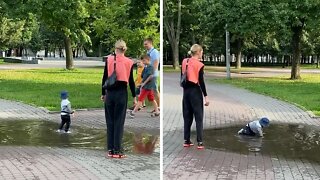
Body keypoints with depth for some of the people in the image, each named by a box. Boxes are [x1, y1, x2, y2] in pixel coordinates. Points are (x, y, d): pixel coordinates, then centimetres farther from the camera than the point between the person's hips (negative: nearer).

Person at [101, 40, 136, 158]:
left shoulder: (109, 59, -1)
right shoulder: (129, 62, -1)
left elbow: (105, 77, 1)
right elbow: (131, 81, 1)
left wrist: (103, 93, 10)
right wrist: (134, 96, 10)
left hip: (110, 92, 1)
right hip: (122, 93, -1)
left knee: (110, 121, 9)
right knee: (119, 122, 2)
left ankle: (110, 150, 10)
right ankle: (117, 151, 2)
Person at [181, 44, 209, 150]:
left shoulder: (184, 62, 5)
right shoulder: (199, 65, -11)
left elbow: (182, 77, 10)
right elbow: (201, 81, -13)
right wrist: (205, 96, -9)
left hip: (186, 91, 6)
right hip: (195, 91, -6)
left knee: (187, 117, 13)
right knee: (199, 117, -1)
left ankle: (186, 141, 16)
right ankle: (200, 142, -4)